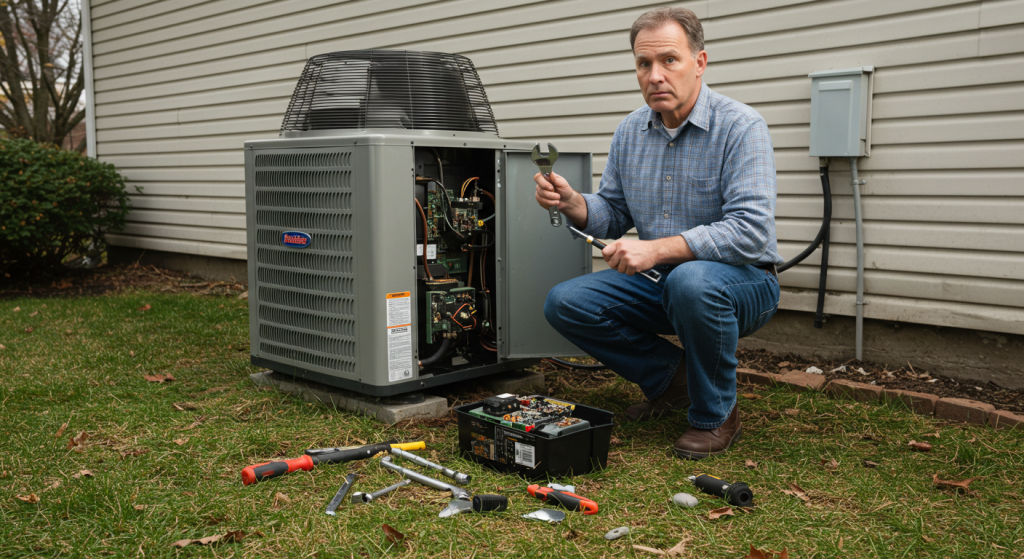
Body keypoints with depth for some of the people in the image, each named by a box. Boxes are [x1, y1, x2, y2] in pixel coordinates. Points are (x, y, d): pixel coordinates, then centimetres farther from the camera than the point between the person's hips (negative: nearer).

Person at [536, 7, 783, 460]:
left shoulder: (741, 127, -17)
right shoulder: (630, 132, 3)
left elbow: (751, 231, -27)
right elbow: (613, 216, 10)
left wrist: (659, 250, -35)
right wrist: (572, 203, -13)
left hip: (742, 282, -6)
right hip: (658, 284, 6)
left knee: (691, 281, -39)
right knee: (564, 303, -9)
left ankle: (716, 416, -13)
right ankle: (671, 375, 10)